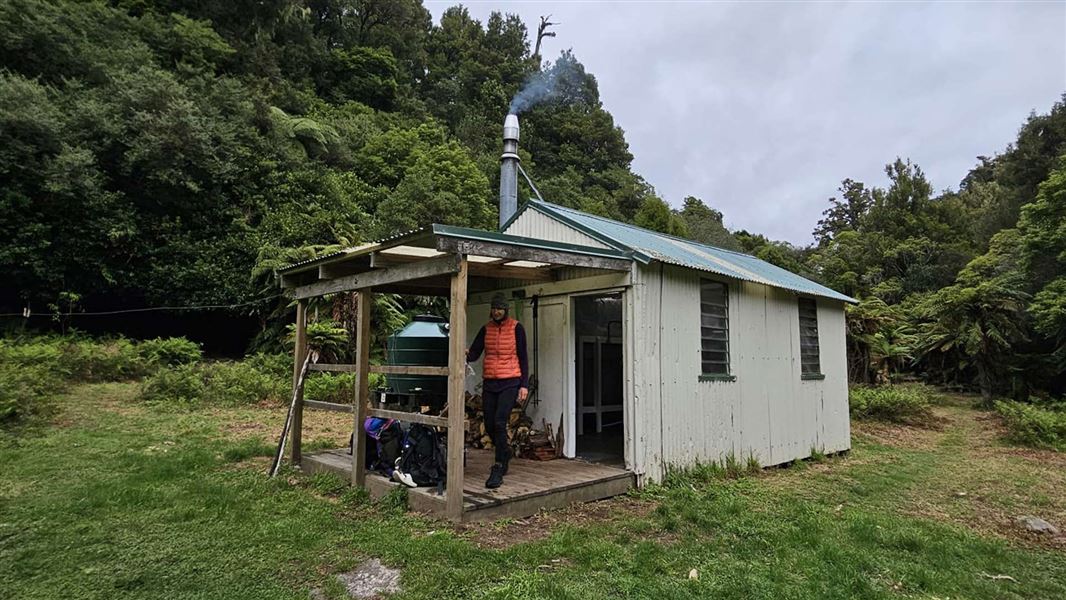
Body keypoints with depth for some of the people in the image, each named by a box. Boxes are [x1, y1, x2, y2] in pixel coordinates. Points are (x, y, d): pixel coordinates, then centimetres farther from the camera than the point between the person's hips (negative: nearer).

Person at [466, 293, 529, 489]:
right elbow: (474, 353, 3)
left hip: (510, 382, -4)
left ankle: (498, 470, -8)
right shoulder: (486, 329, 10)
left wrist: (524, 385, -6)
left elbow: (523, 357, 1)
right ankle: (505, 452, 35)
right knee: (489, 425, 7)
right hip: (489, 383, 4)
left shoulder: (516, 328, 0)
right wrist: (467, 355, -22)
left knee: (499, 423, -15)